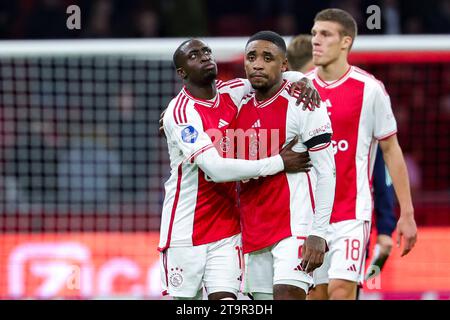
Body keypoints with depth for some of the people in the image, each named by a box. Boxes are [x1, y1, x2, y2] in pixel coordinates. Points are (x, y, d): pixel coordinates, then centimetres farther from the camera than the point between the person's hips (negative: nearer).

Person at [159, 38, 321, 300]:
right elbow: (216, 169, -24)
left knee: (225, 297, -7)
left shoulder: (231, 92, 3)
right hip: (186, 230, -5)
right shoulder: (181, 113, -16)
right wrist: (279, 163, -21)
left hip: (227, 228, 5)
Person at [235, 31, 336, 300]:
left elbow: (326, 172, -9)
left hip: (295, 227, -7)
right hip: (254, 232, 7)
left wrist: (318, 234, -15)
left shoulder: (302, 105, -6)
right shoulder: (242, 109, 14)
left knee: (287, 295, -20)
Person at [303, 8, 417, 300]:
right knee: (315, 294, 6)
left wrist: (407, 213, -1)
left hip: (352, 212, -4)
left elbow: (391, 150, 1)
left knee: (341, 290, -17)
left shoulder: (369, 88, -4)